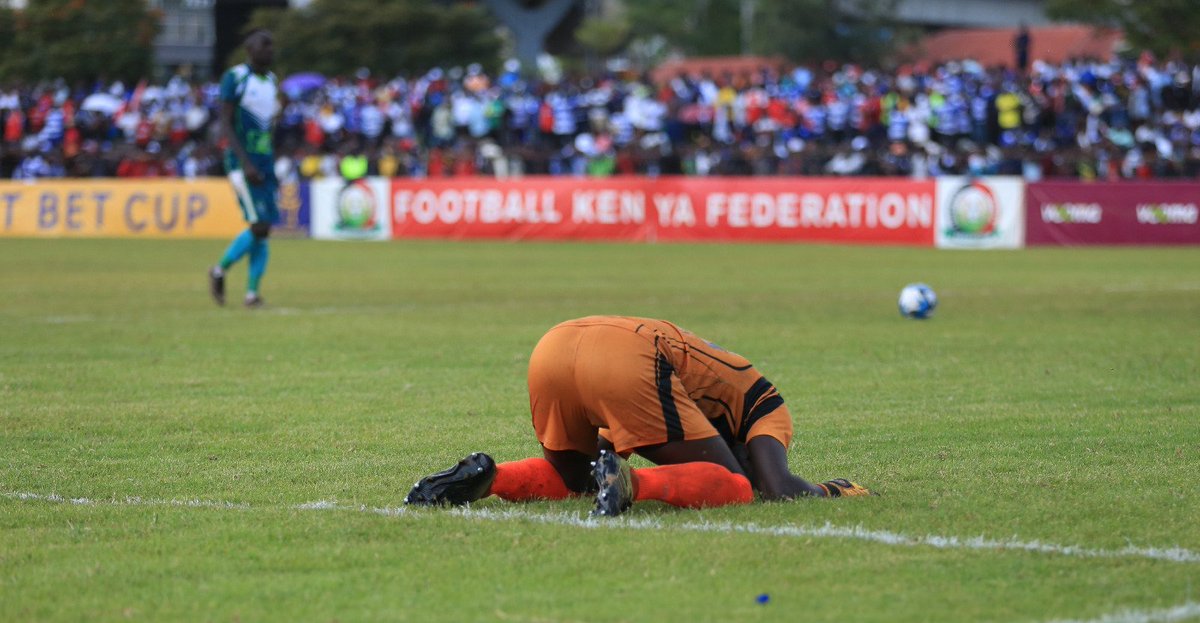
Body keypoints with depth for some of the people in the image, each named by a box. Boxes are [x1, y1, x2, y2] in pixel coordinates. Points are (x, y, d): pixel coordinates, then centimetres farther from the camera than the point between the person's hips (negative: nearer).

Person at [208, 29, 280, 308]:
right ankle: (220, 271, 5)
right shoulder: (235, 78, -9)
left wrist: (272, 169, 18)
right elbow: (226, 123, -13)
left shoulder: (271, 81, 14)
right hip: (243, 162, -7)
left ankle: (252, 292, 4)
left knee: (263, 231, 1)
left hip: (265, 160, 7)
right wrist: (245, 163, -21)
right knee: (259, 227, -14)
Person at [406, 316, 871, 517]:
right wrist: (830, 491, 26)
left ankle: (485, 476, 4)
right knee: (736, 489, 4)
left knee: (570, 477, 34)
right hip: (626, 363, -7)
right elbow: (778, 487, 7)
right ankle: (627, 482, -23)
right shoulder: (767, 408, 23)